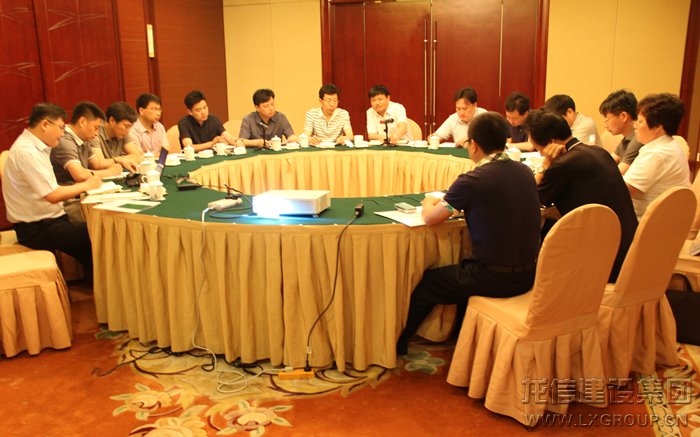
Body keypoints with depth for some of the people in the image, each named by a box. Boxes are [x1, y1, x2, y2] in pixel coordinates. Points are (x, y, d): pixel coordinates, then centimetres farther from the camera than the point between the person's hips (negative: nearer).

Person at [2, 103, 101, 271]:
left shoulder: (35, 147, 11)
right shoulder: (26, 152, -19)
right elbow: (53, 195, -22)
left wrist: (80, 188, -1)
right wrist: (86, 185, -10)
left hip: (46, 221, 9)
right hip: (36, 229, -9)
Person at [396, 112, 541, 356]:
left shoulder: (472, 181, -19)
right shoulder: (525, 172, 1)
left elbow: (430, 219, -10)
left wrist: (429, 203, 11)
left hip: (496, 279, -7)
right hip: (529, 274, 7)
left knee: (427, 284, 14)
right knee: (464, 267, 32)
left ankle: (398, 343, 35)